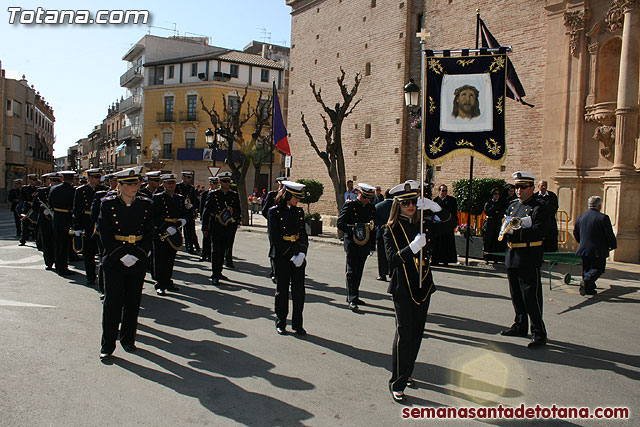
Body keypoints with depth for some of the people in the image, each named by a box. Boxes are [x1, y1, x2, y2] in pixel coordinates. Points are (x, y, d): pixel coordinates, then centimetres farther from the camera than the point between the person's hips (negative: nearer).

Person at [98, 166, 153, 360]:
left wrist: (137, 255, -8)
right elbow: (105, 236, -5)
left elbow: (149, 235, 4)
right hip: (114, 261, -2)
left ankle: (128, 339, 24)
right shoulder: (108, 204, -2)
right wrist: (122, 256, -13)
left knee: (133, 301, 9)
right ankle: (107, 345, 9)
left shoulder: (145, 204, 4)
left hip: (138, 261, 2)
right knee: (113, 301, -1)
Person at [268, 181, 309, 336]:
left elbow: (303, 234, 8)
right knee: (282, 289, 6)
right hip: (281, 256, -4)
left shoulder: (299, 211, 9)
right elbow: (274, 238, -10)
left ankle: (297, 324, 15)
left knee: (299, 289, 4)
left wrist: (302, 253, -9)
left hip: (298, 256, 4)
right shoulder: (275, 212, -6)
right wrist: (290, 256, -14)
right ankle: (280, 323, 21)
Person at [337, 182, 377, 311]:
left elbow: (373, 228, 16)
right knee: (352, 271, -5)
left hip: (364, 245, 5)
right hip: (352, 244, -5)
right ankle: (352, 299, -3)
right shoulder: (350, 205, -6)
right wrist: (354, 229, -22)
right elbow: (340, 224, -10)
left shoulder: (371, 208, 11)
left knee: (359, 272, 12)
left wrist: (372, 246, 13)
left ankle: (354, 296, 23)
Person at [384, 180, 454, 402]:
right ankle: (397, 383, 5)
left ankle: (406, 373, 31)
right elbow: (393, 258, -16)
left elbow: (448, 224, -8)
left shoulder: (423, 224, 6)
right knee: (404, 333, -5)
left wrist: (433, 206, -21)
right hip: (402, 288, -5)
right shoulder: (391, 229, -6)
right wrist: (413, 246, -31)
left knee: (417, 332, 13)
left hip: (423, 285, 5)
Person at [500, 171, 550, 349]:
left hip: (529, 259, -7)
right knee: (516, 295, 16)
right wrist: (506, 229, -9)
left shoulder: (539, 207, -6)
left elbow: (539, 232, -17)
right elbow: (504, 228, 14)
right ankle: (520, 326, 30)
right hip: (512, 256, 7)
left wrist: (516, 230, -21)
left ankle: (539, 333, 2)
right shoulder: (512, 206, 16)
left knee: (531, 296, -6)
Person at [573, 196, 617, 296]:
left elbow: (576, 233, 15)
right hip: (598, 250, -5)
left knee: (587, 268, 16)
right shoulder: (603, 217, -10)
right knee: (598, 268, 3)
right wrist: (613, 246, 8)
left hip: (584, 250, 5)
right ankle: (586, 282, -21)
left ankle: (589, 289, 18)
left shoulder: (580, 217, 6)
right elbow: (610, 234, -9)